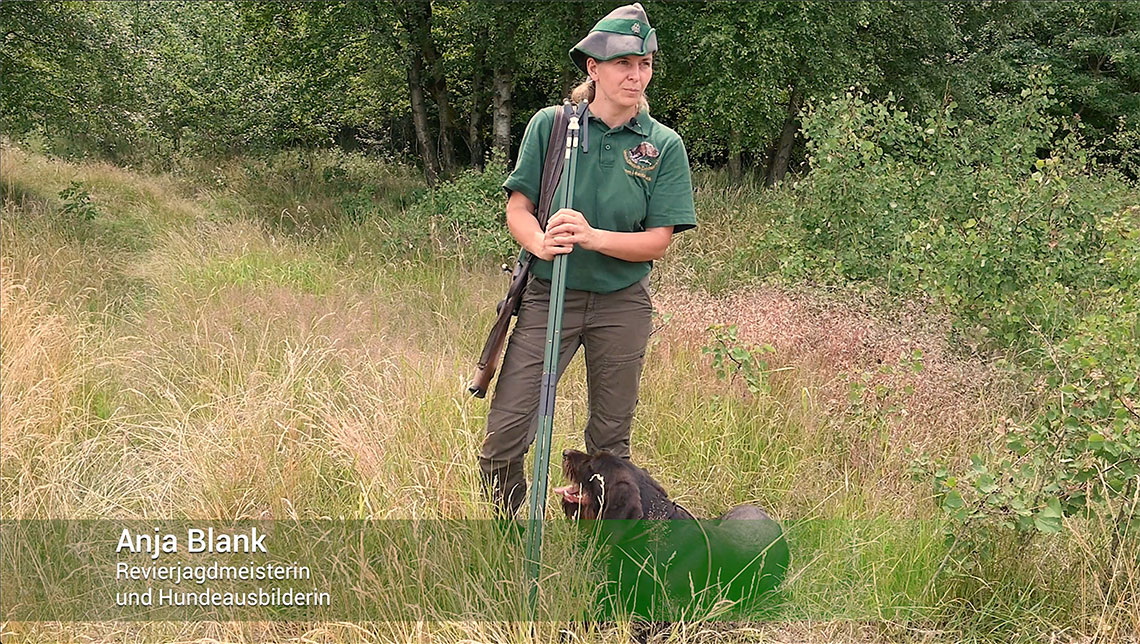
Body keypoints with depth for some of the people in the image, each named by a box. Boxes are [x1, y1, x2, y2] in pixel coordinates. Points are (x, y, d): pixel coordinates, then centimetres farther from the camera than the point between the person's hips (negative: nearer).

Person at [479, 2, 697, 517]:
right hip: (549, 295, -1)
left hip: (622, 304, 1)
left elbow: (657, 241, -6)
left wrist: (592, 236, -23)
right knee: (504, 431, -6)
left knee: (610, 438, 12)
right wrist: (541, 243, -24)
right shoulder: (551, 124, -3)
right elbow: (517, 208, -2)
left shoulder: (664, 145, -2)